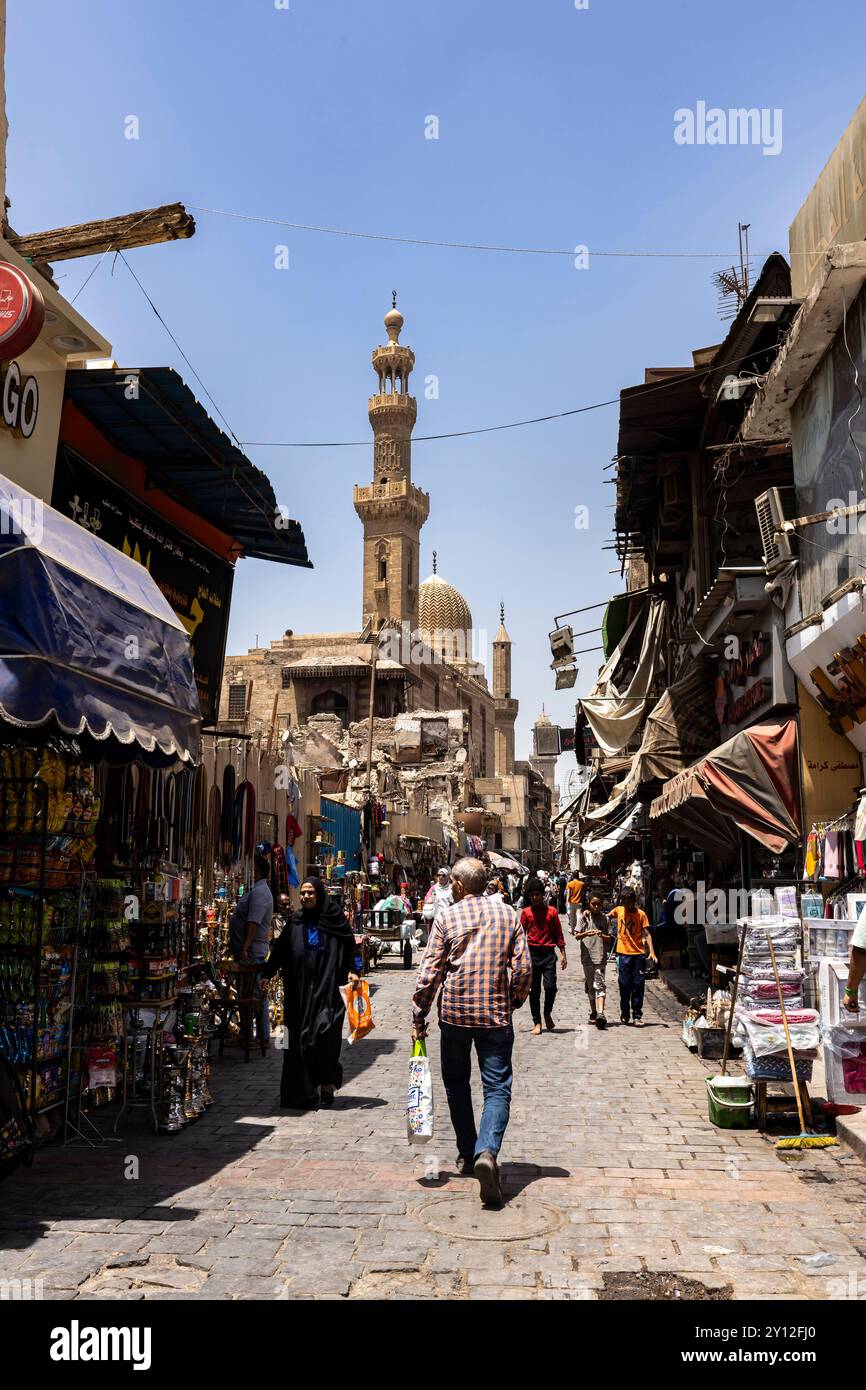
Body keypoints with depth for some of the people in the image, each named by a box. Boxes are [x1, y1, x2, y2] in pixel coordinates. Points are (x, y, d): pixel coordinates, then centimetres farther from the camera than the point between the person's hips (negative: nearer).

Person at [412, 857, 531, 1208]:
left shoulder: (446, 917, -3)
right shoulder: (509, 915, 2)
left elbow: (429, 972, -5)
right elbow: (523, 968, -1)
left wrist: (419, 1018, 2)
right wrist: (514, 1002, 16)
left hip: (454, 1014, 0)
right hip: (497, 1015, 0)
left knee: (457, 1084, 18)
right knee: (497, 1089, 1)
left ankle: (467, 1153, 26)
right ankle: (487, 1151, -21)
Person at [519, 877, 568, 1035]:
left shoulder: (552, 911, 5)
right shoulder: (526, 912, 5)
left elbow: (558, 933, 8)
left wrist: (562, 954, 4)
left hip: (549, 953, -1)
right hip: (532, 953, 1)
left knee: (550, 986, -11)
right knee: (534, 990, 4)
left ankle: (547, 1013, 16)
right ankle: (537, 1022, 15)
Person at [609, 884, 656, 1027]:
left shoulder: (641, 914, -1)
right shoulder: (618, 910, 6)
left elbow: (647, 934, -3)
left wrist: (652, 952, -14)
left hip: (639, 954, -1)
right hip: (623, 954, 2)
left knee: (638, 985, 0)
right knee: (624, 985, 6)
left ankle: (637, 1015, 7)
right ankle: (624, 1014, 21)